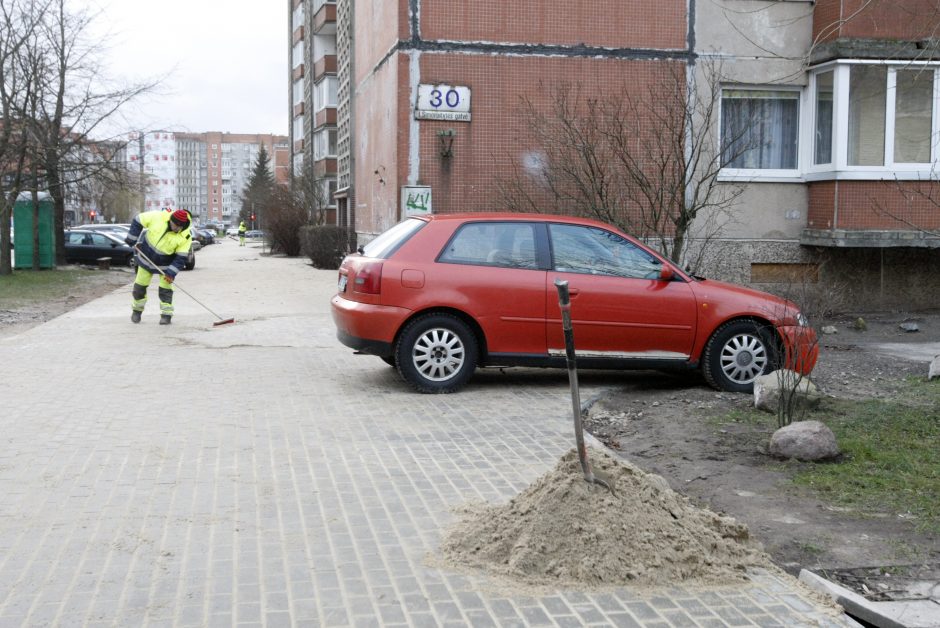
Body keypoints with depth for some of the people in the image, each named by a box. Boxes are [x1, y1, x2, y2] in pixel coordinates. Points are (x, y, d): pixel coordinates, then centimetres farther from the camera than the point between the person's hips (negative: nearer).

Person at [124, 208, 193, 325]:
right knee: (140, 285, 10)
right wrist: (132, 240, -8)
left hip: (166, 264, -2)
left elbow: (181, 258, -20)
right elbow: (138, 221, -10)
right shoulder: (158, 217, -25)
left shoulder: (185, 237, -25)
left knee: (165, 288, -4)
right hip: (146, 257, 2)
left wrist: (171, 273, -25)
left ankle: (166, 314, 11)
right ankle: (137, 310, 30)